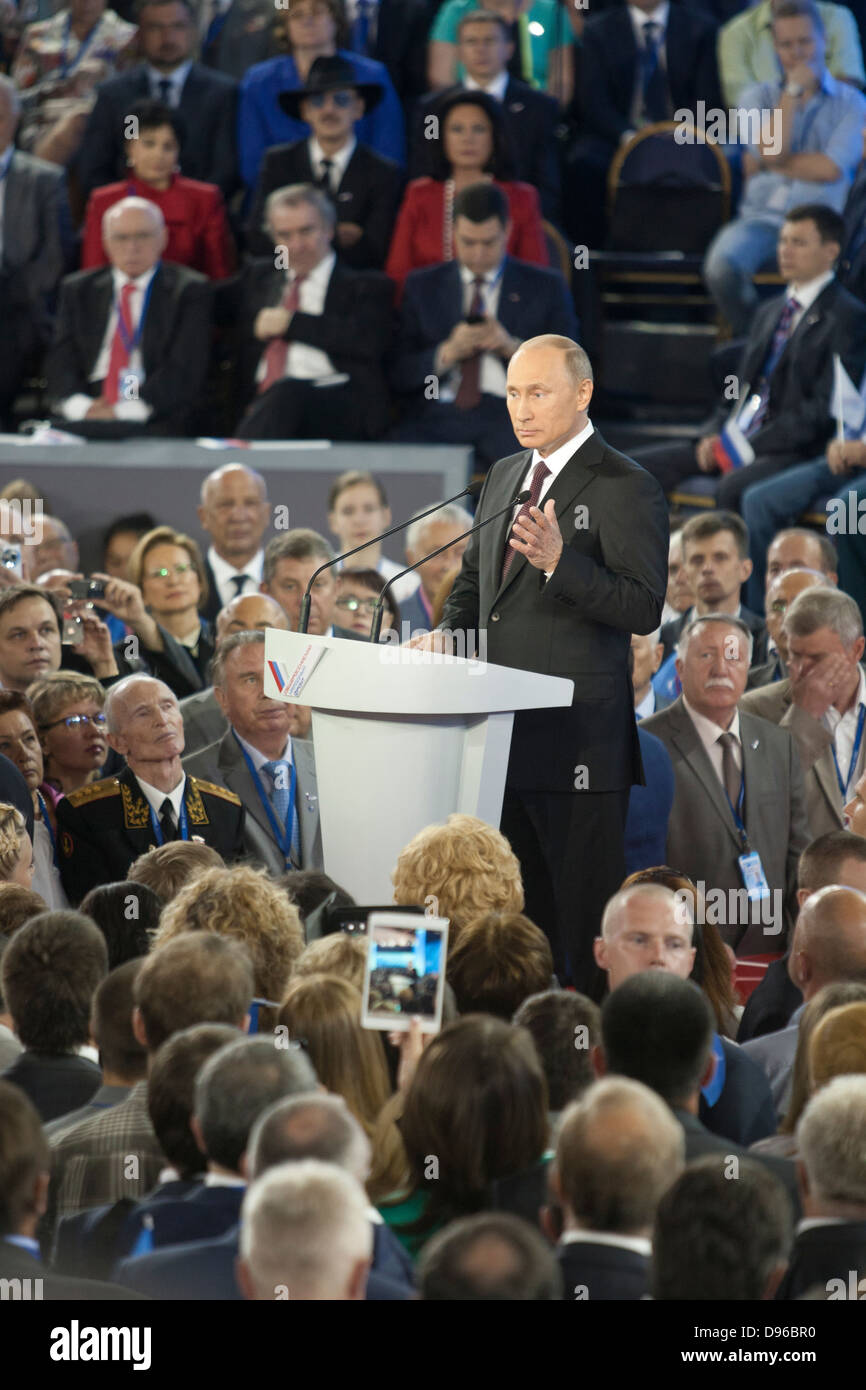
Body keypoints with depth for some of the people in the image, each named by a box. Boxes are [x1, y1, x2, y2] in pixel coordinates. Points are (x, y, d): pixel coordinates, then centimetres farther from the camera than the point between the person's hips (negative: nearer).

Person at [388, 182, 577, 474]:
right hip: (439, 414, 1)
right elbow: (399, 375, 11)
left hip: (509, 415, -1)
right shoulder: (421, 286, 18)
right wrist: (448, 353, -8)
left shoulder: (546, 288, 14)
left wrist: (513, 348, -8)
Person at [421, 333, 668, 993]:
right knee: (518, 910, 12)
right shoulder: (505, 476, 17)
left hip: (579, 739, -8)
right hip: (504, 729, 8)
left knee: (586, 912, -6)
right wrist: (448, 633, 8)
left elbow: (644, 609, -16)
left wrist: (559, 561, -27)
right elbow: (475, 578, 28)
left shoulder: (627, 489, -8)